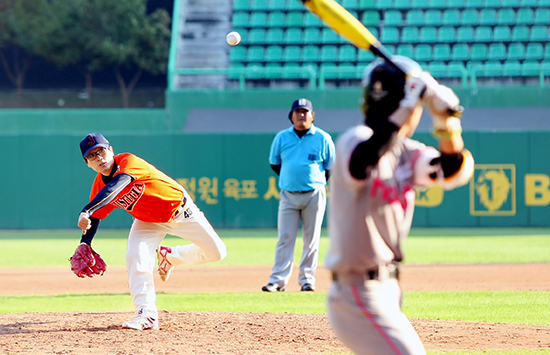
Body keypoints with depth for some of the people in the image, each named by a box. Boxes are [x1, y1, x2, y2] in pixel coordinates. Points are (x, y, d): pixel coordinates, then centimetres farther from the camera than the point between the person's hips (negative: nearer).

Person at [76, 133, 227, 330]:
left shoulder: (128, 162, -34)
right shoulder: (99, 185, -14)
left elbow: (115, 186, -52)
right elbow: (94, 218, -1)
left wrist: (86, 211, -63)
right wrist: (84, 244, -17)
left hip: (180, 210, -3)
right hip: (147, 221, 3)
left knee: (216, 252, -2)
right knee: (135, 257, -23)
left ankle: (169, 256, 23)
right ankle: (147, 316, -18)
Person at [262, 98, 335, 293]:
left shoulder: (323, 138, 2)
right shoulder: (281, 137, 6)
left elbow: (331, 168, 8)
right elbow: (274, 164, 17)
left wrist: (316, 183, 5)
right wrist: (291, 178, 12)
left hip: (314, 195, -1)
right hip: (289, 196, 1)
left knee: (311, 239, 2)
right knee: (285, 238, -3)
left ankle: (307, 279, 9)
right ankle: (278, 280, -4)